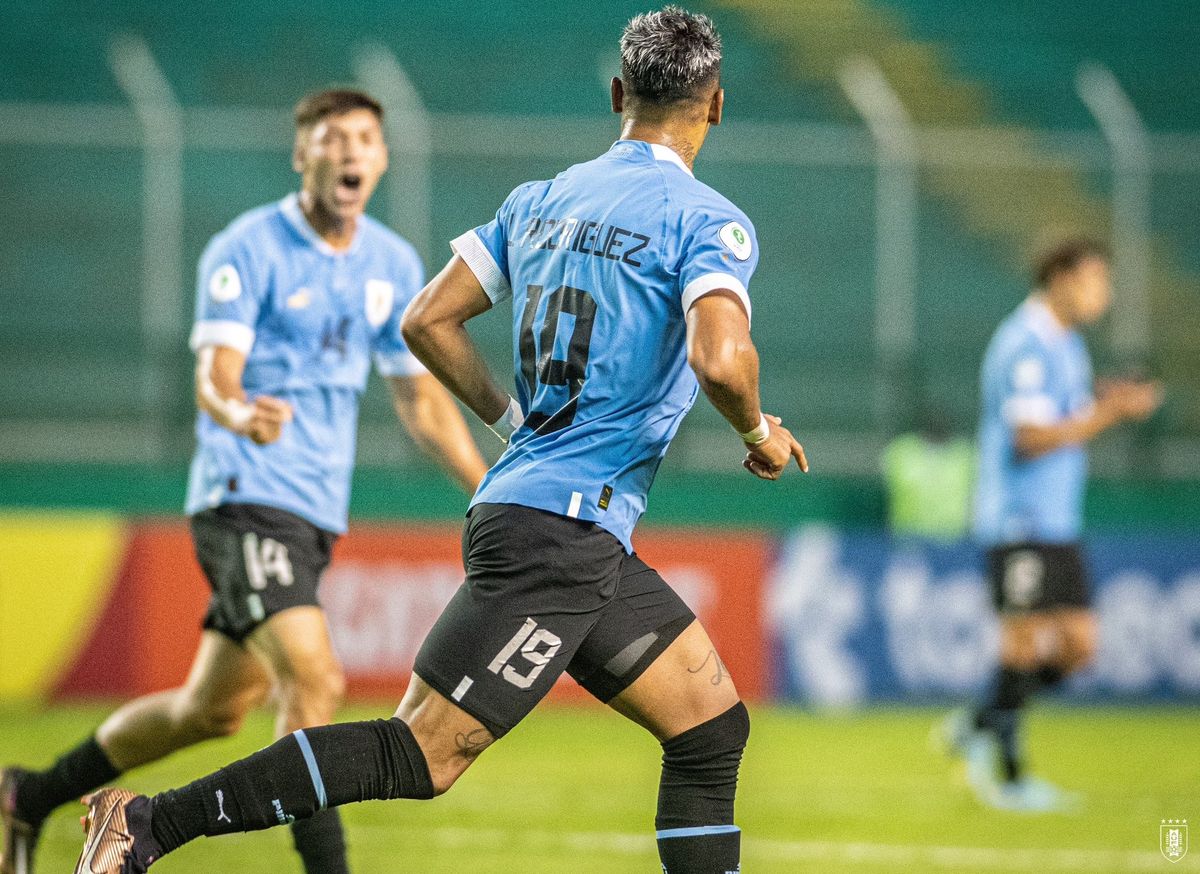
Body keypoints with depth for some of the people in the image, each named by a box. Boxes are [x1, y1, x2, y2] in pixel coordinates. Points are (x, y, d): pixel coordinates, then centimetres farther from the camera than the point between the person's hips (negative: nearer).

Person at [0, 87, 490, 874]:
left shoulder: (394, 264, 10)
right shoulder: (247, 250, -10)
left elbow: (423, 399, 17)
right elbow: (214, 373, -19)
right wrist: (238, 411, -42)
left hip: (316, 514, 7)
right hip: (248, 497, -7)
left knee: (214, 707, 14)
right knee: (315, 683, -22)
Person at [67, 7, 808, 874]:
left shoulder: (541, 200, 13)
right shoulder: (709, 222, -10)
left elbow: (428, 320, 12)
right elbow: (720, 358, -26)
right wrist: (760, 434, -5)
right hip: (561, 533, -9)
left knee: (715, 729, 13)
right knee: (424, 754, -10)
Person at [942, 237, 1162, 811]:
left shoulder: (1065, 344, 17)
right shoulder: (1027, 345, -14)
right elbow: (1031, 437, -21)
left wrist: (1109, 407, 6)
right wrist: (1109, 413, -17)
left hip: (1058, 525, 9)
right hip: (1021, 521, -9)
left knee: (1077, 645, 4)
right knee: (1025, 642, -6)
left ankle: (980, 728, 16)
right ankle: (1005, 774, 2)